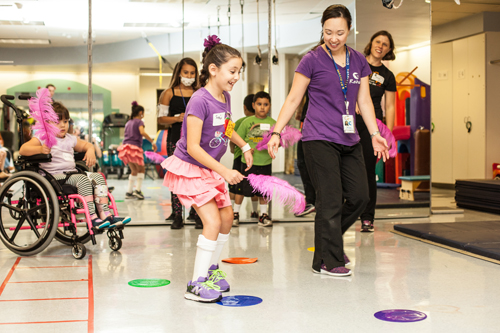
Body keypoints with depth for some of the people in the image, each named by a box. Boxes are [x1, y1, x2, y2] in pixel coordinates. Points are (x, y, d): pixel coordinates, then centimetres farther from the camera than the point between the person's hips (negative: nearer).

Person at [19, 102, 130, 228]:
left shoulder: (70, 139, 20)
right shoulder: (42, 138, 0)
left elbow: (85, 145, 35)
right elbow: (22, 150, -11)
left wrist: (90, 150, 10)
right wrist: (40, 149, -29)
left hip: (72, 172, 8)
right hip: (54, 176, -8)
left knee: (98, 176, -11)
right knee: (82, 179, -30)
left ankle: (105, 214, -17)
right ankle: (92, 218, -32)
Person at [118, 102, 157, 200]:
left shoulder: (128, 123, 22)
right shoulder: (139, 122, 0)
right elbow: (142, 132, -18)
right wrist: (153, 142, -19)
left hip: (125, 147, 7)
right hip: (134, 147, -7)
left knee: (134, 170, 17)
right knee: (141, 169, 6)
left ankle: (129, 192, 13)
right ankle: (138, 190, -7)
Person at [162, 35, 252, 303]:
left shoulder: (225, 97, 1)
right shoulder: (200, 101, -25)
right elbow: (192, 146, -28)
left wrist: (244, 146, 14)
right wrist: (224, 171, -31)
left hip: (210, 169, 9)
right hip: (188, 168, -9)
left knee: (227, 216, 10)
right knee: (213, 221, -15)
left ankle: (211, 268, 29)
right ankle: (196, 284, -6)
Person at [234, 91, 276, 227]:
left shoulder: (272, 123, 2)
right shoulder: (247, 122, -2)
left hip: (265, 162, 2)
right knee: (242, 188, 4)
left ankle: (263, 214, 22)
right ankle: (235, 213, 20)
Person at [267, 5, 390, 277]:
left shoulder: (359, 61, 11)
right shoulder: (312, 60, -4)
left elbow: (364, 101, 15)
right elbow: (293, 99, -2)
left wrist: (375, 134, 6)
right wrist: (276, 132, -10)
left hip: (349, 142, 6)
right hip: (319, 140, -6)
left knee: (359, 197, 6)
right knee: (331, 200, -6)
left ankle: (330, 240, 28)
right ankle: (327, 261, 5)